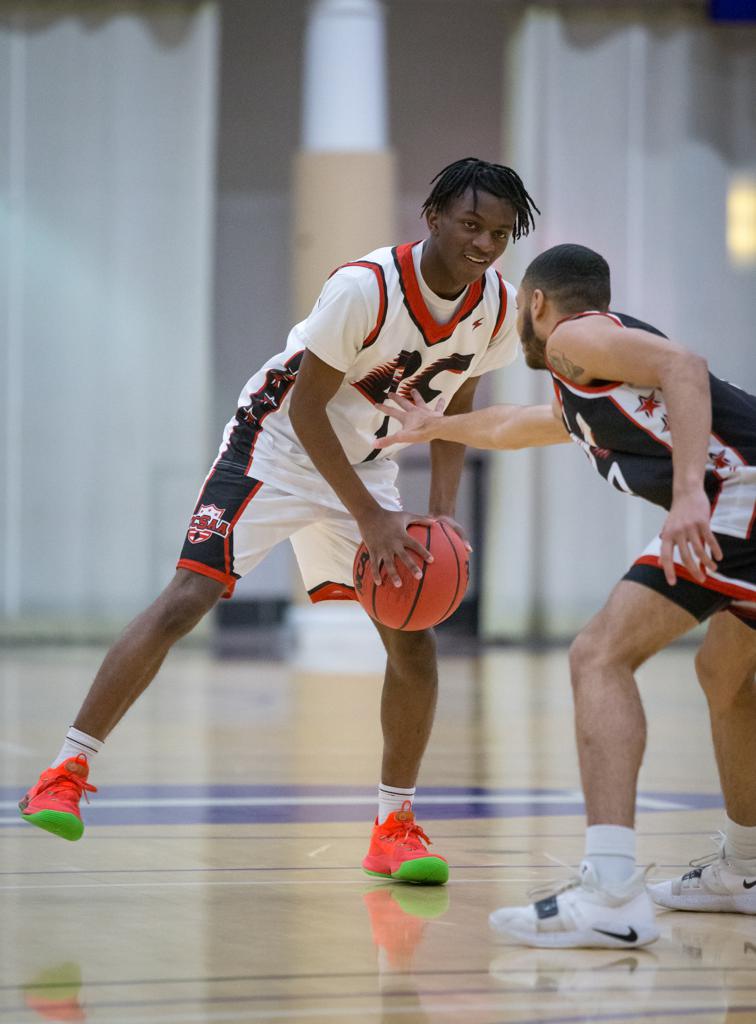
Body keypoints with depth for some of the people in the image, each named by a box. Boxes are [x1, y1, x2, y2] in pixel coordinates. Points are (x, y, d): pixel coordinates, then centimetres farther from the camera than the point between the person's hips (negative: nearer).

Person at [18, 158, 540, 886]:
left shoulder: (498, 308, -9)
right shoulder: (364, 287, -28)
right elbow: (306, 407, -21)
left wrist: (442, 511, -7)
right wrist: (370, 521, -25)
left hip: (365, 464, 6)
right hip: (279, 445, -6)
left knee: (413, 640, -5)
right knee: (186, 599, -17)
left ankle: (393, 827, 8)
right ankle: (65, 770, -10)